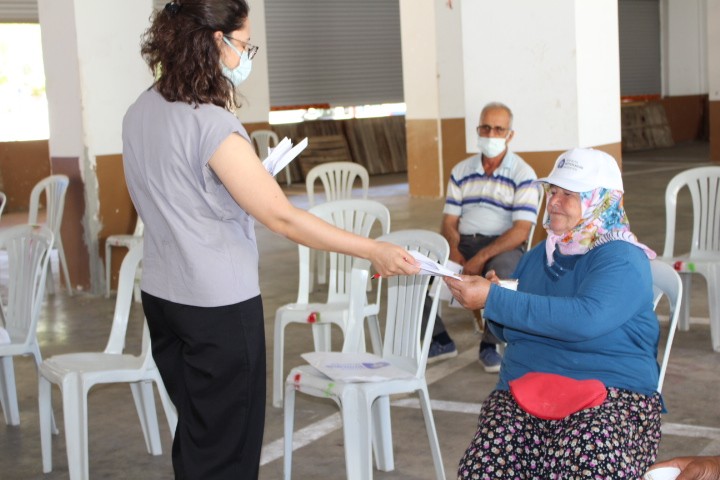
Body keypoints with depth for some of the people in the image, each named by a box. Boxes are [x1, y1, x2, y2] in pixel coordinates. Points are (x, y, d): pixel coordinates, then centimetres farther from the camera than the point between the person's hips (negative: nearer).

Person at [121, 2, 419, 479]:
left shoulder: (140, 112, 4)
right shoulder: (212, 123, -21)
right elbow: (282, 217, -20)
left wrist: (245, 176, 18)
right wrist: (374, 250, -16)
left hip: (161, 293, 8)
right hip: (219, 304, -8)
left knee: (194, 432, 19)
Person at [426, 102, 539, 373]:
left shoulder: (523, 175, -1)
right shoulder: (461, 172, 14)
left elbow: (521, 230, -11)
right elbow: (449, 221, 9)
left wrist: (482, 257, -22)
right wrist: (454, 253, -13)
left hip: (503, 246, -4)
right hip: (463, 243, 4)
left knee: (502, 270, -39)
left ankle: (489, 345, -15)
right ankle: (440, 340, -1)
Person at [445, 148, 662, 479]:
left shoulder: (622, 259, -2)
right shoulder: (539, 255, 20)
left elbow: (585, 319, -22)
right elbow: (507, 330, 28)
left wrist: (493, 300, -20)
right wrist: (492, 290, 5)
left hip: (611, 393, -4)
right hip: (522, 388, 5)